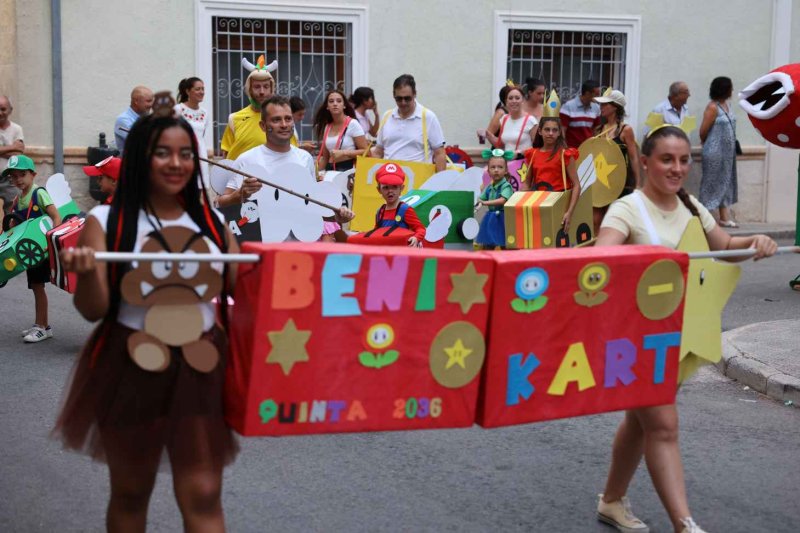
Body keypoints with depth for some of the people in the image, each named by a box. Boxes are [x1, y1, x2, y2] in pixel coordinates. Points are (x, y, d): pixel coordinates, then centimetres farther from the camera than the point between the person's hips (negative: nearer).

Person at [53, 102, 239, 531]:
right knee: (130, 492, 14)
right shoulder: (107, 221, -5)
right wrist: (87, 272, -27)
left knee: (203, 494, -1)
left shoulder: (212, 222, 5)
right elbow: (94, 310, -7)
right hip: (131, 368, -2)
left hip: (201, 367, 2)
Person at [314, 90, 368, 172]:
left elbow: (366, 152, -8)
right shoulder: (326, 127, 11)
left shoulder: (353, 124, -5)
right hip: (331, 170, 5)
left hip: (349, 169, -5)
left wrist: (343, 153, -16)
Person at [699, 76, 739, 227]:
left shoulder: (727, 104, 9)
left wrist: (733, 144, 10)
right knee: (712, 182, -2)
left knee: (725, 181, 9)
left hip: (728, 151, 8)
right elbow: (703, 131, -11)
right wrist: (707, 145, 5)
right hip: (715, 152, -8)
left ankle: (725, 217, 14)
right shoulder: (713, 107, -14)